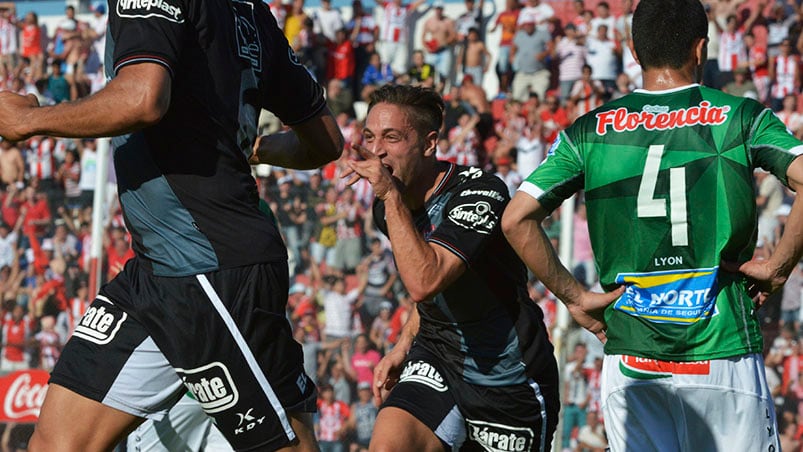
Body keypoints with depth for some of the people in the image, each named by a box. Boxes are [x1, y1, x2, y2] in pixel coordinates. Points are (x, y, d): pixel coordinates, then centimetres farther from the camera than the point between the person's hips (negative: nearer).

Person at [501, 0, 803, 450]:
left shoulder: (591, 130, 6)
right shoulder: (740, 117, 0)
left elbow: (516, 219, 0)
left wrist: (575, 297, 6)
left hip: (630, 357, 2)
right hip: (724, 352, -2)